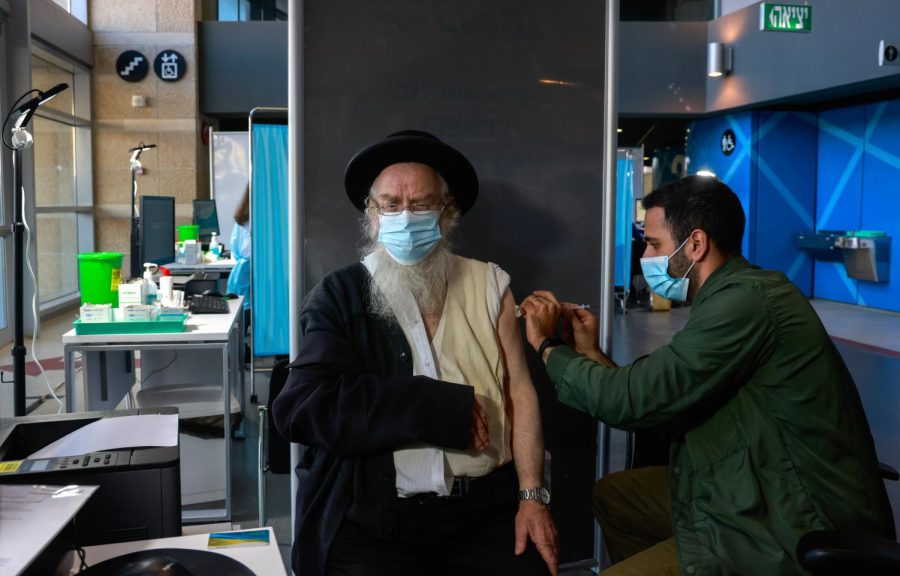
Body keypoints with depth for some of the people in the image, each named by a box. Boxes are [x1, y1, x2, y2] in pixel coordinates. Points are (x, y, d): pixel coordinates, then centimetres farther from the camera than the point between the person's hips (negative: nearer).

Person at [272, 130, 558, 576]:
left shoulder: (489, 284, 9)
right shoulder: (338, 297, 1)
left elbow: (519, 392, 7)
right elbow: (304, 406, -11)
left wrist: (533, 496, -4)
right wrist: (445, 409, -13)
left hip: (488, 504, 3)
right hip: (374, 517, -2)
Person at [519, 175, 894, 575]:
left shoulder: (745, 302, -22)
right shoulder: (741, 294, 9)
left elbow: (633, 401, -21)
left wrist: (547, 345, -7)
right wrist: (591, 355, 8)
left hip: (792, 531, -10)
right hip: (760, 493, 10)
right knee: (612, 494, 15)